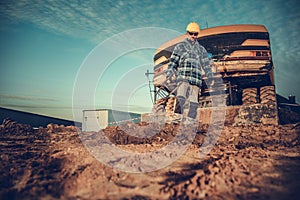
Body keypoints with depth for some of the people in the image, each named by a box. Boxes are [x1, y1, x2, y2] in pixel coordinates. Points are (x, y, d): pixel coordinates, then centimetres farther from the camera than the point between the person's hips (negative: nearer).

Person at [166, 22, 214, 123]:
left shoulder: (201, 49, 23)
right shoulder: (180, 46, 16)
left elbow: (206, 65, 21)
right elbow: (173, 62, 13)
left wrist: (210, 77, 9)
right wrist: (168, 75, 1)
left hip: (196, 80, 3)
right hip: (183, 77, -2)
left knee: (193, 101, -4)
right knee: (181, 97, -25)